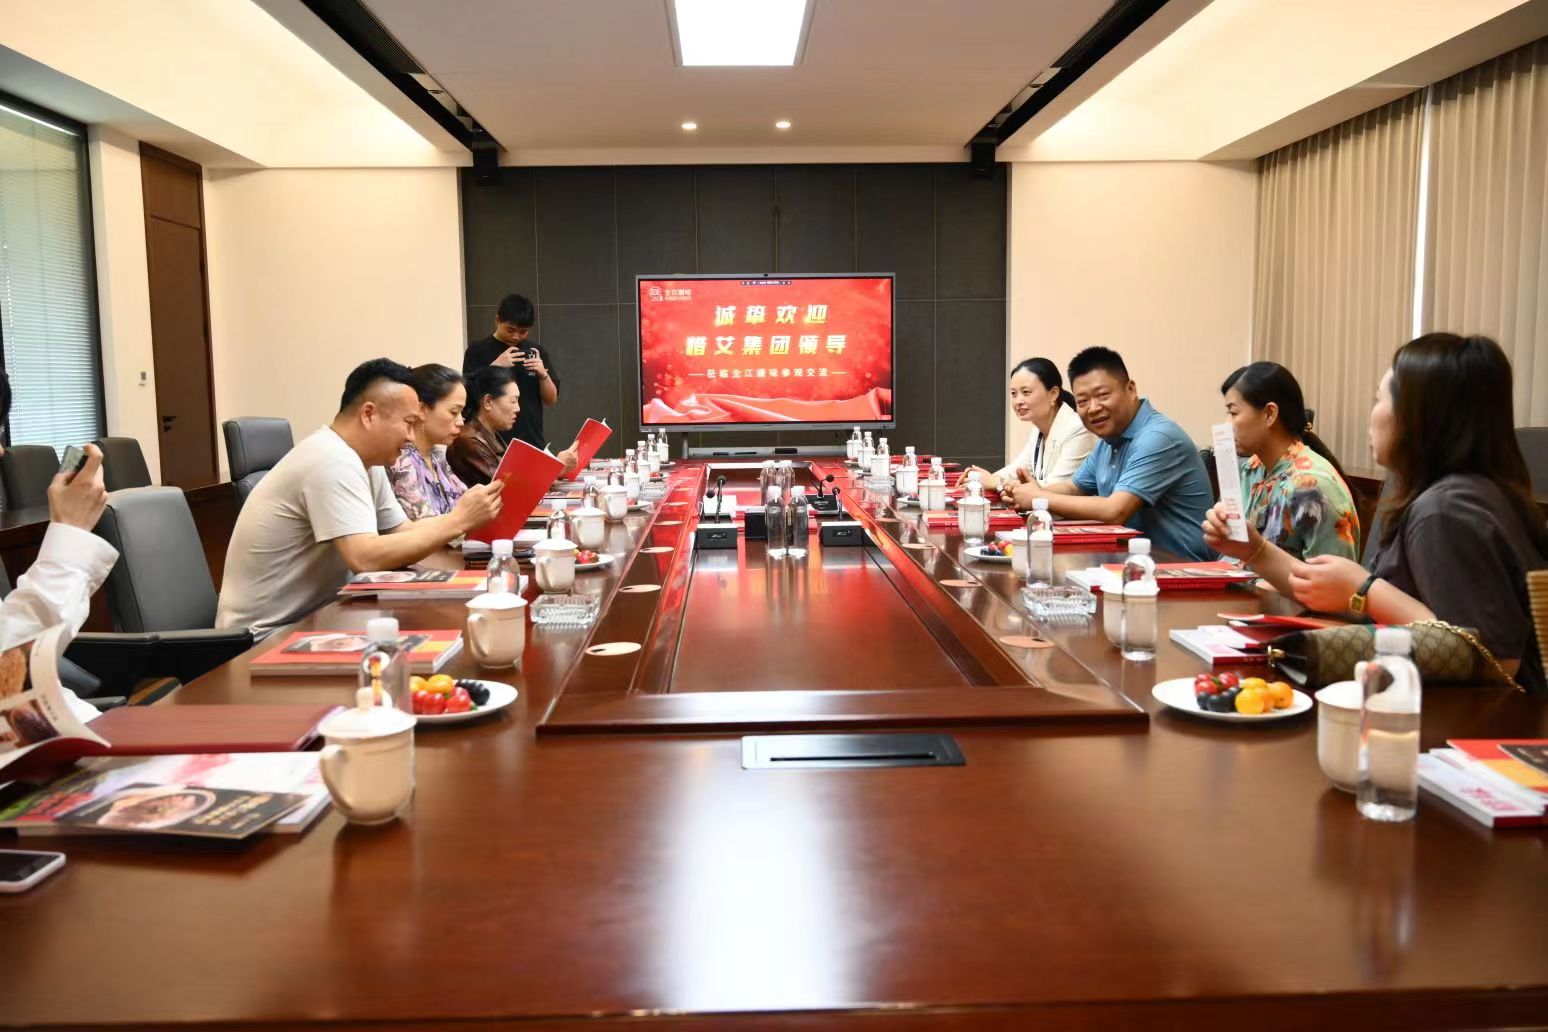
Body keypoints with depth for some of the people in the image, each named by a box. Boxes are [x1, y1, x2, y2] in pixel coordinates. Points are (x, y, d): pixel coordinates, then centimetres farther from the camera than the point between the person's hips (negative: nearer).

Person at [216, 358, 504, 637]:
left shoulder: (366, 461, 6)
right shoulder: (333, 462, -23)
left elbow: (404, 532, 6)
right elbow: (365, 558, -31)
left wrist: (467, 519, -8)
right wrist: (458, 521, -26)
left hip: (310, 616, 8)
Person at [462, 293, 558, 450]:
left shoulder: (536, 351, 8)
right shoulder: (478, 350, -1)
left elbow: (551, 399, 8)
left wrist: (543, 374, -11)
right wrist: (495, 367, -18)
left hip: (532, 441, 3)